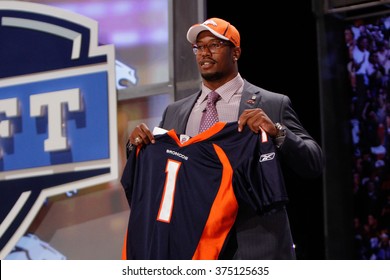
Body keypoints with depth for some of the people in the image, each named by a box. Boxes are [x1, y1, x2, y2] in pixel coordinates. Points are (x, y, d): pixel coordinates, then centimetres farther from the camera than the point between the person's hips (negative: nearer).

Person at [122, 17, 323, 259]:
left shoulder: (273, 105, 1)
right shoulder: (175, 112, 14)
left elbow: (314, 164, -5)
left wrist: (277, 132, -21)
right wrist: (137, 145, -3)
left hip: (255, 245, -3)